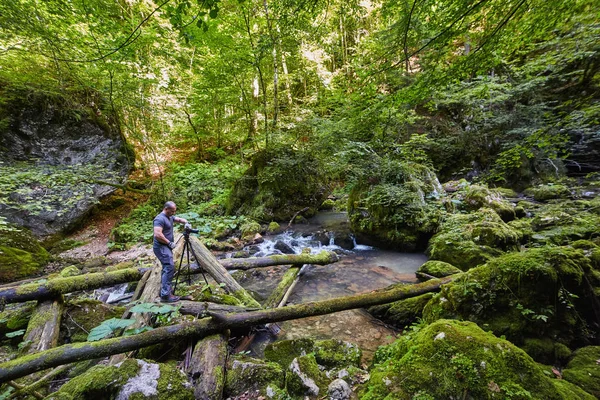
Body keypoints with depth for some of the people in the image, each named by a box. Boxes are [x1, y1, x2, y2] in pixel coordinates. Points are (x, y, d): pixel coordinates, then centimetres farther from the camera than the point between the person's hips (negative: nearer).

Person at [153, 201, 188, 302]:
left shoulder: (170, 217, 13)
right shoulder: (160, 219, -17)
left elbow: (179, 219, 21)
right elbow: (157, 234, -26)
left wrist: (187, 223, -3)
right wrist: (170, 243, -18)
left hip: (166, 247, 11)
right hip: (161, 247, -11)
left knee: (167, 268, 17)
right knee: (170, 268, -17)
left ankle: (164, 288, 28)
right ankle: (165, 295, -18)